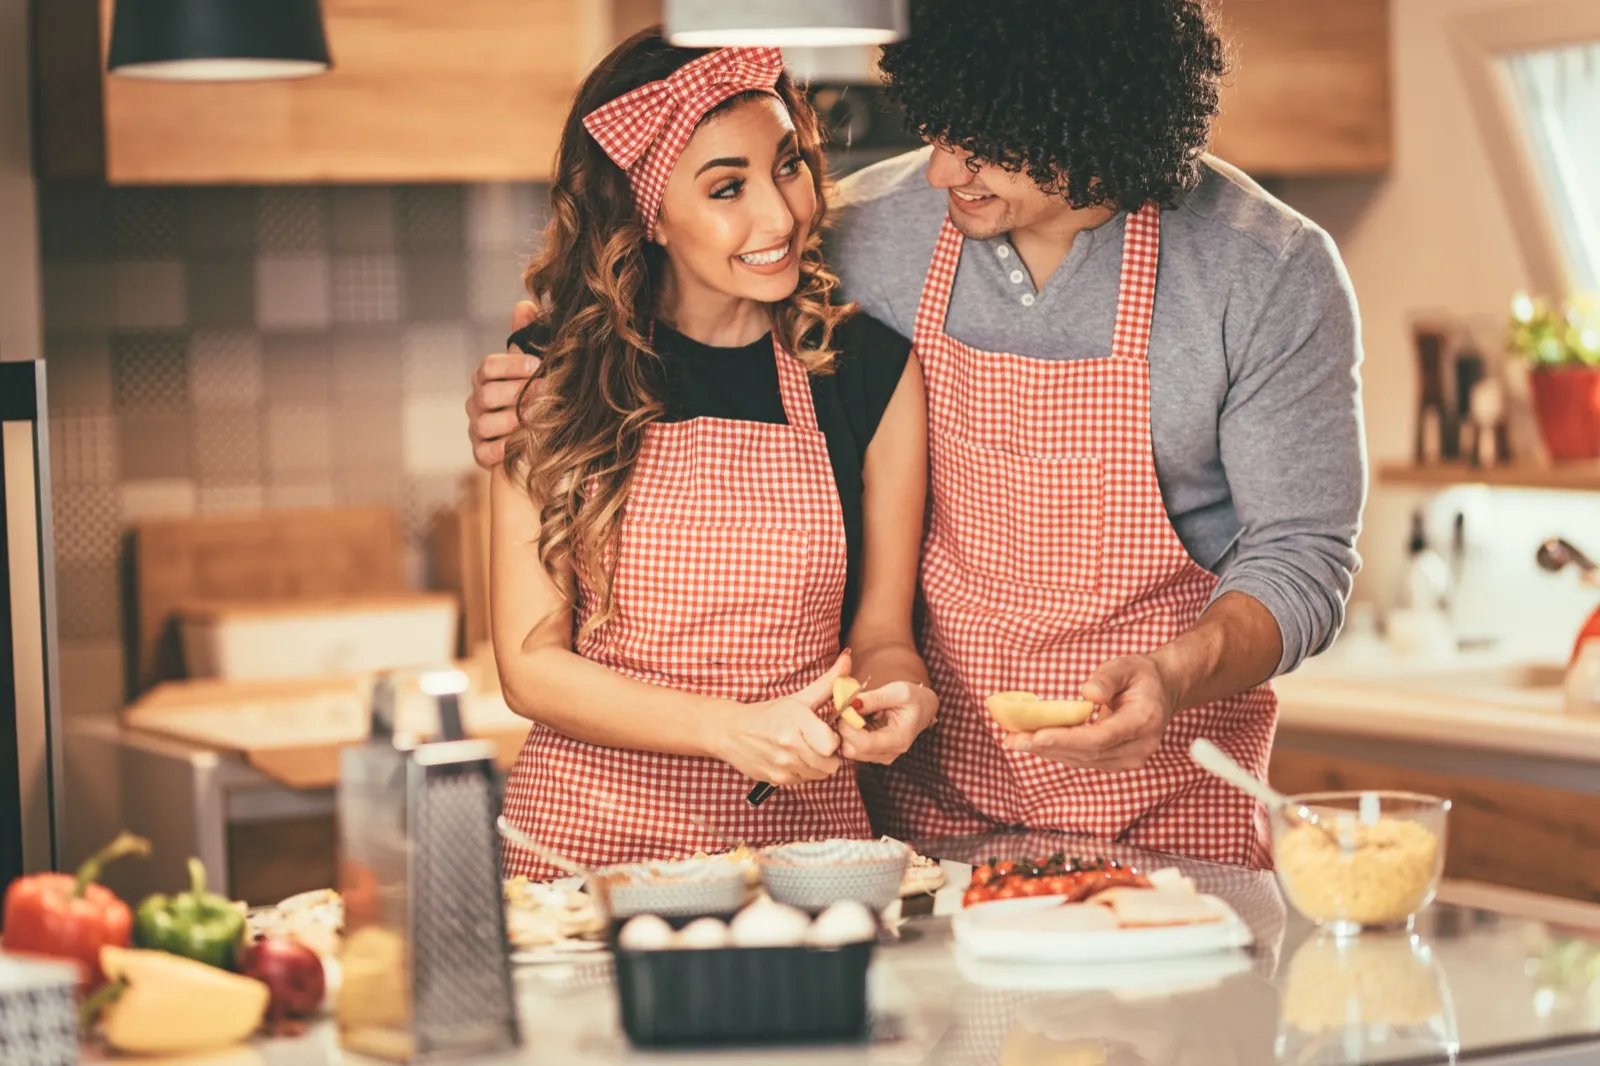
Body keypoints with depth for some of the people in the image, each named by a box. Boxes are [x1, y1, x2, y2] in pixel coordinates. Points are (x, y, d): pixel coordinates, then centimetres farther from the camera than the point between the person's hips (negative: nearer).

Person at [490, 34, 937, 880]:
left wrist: (899, 691, -12)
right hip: (589, 833, -1)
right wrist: (733, 728, -15)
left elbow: (880, 630, 11)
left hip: (801, 829, 1)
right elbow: (531, 665, -2)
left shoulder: (873, 370, 5)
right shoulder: (555, 379, 0)